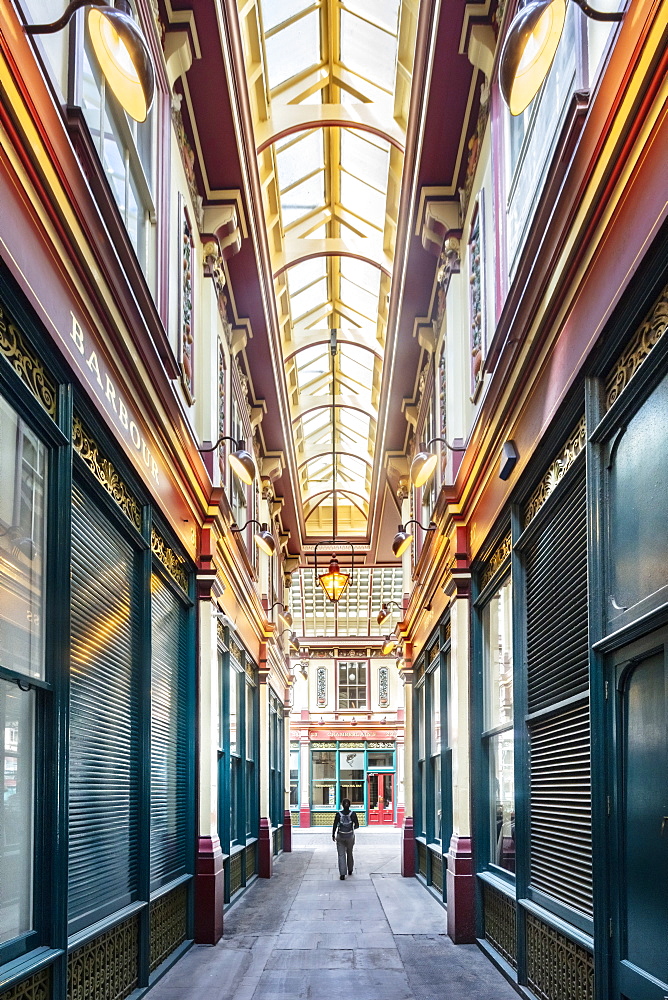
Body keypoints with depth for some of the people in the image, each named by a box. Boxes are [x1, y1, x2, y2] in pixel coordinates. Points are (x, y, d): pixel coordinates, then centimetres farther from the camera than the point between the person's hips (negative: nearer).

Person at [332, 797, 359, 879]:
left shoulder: (338, 814, -8)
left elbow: (335, 825, -6)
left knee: (341, 855, 1)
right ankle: (350, 870, 35)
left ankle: (342, 873, -9)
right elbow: (357, 825, -3)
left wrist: (333, 835, 7)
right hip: (350, 836, 1)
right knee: (349, 853, 21)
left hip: (340, 836, -1)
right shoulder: (353, 814, -7)